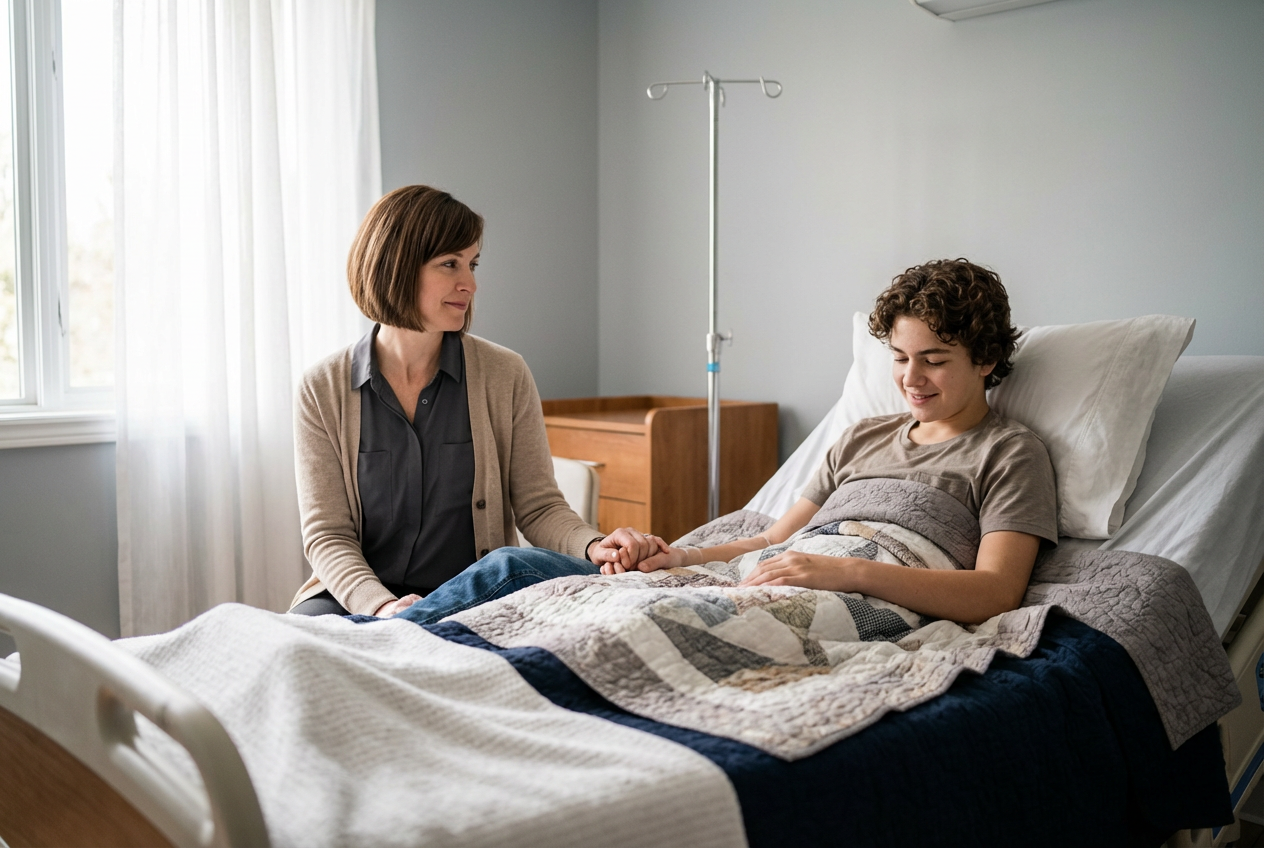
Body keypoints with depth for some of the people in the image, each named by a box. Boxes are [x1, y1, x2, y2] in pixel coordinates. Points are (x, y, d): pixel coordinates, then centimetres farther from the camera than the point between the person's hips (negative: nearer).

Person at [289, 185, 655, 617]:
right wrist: (381, 605, -23)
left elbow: (539, 506, 1)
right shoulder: (323, 389, -2)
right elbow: (327, 534, -4)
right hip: (359, 596, 0)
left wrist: (594, 546, -21)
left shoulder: (505, 375, 0)